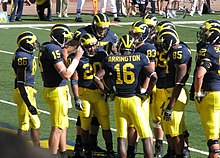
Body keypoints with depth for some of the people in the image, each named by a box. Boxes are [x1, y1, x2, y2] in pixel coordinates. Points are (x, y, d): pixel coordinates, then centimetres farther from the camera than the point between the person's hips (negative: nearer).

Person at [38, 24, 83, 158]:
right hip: (57, 91, -10)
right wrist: (77, 58, -16)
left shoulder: (46, 47, 11)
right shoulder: (54, 50, -20)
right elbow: (66, 75, -23)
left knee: (64, 126, 19)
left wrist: (64, 59, 7)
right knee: (57, 128, -3)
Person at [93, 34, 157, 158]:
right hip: (134, 99, -2)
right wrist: (148, 91, 8)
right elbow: (154, 76, -7)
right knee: (146, 137, 4)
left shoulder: (111, 60, 1)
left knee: (121, 137, 10)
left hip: (119, 101, 2)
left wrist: (106, 91, 14)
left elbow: (97, 78, 1)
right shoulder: (140, 58, -3)